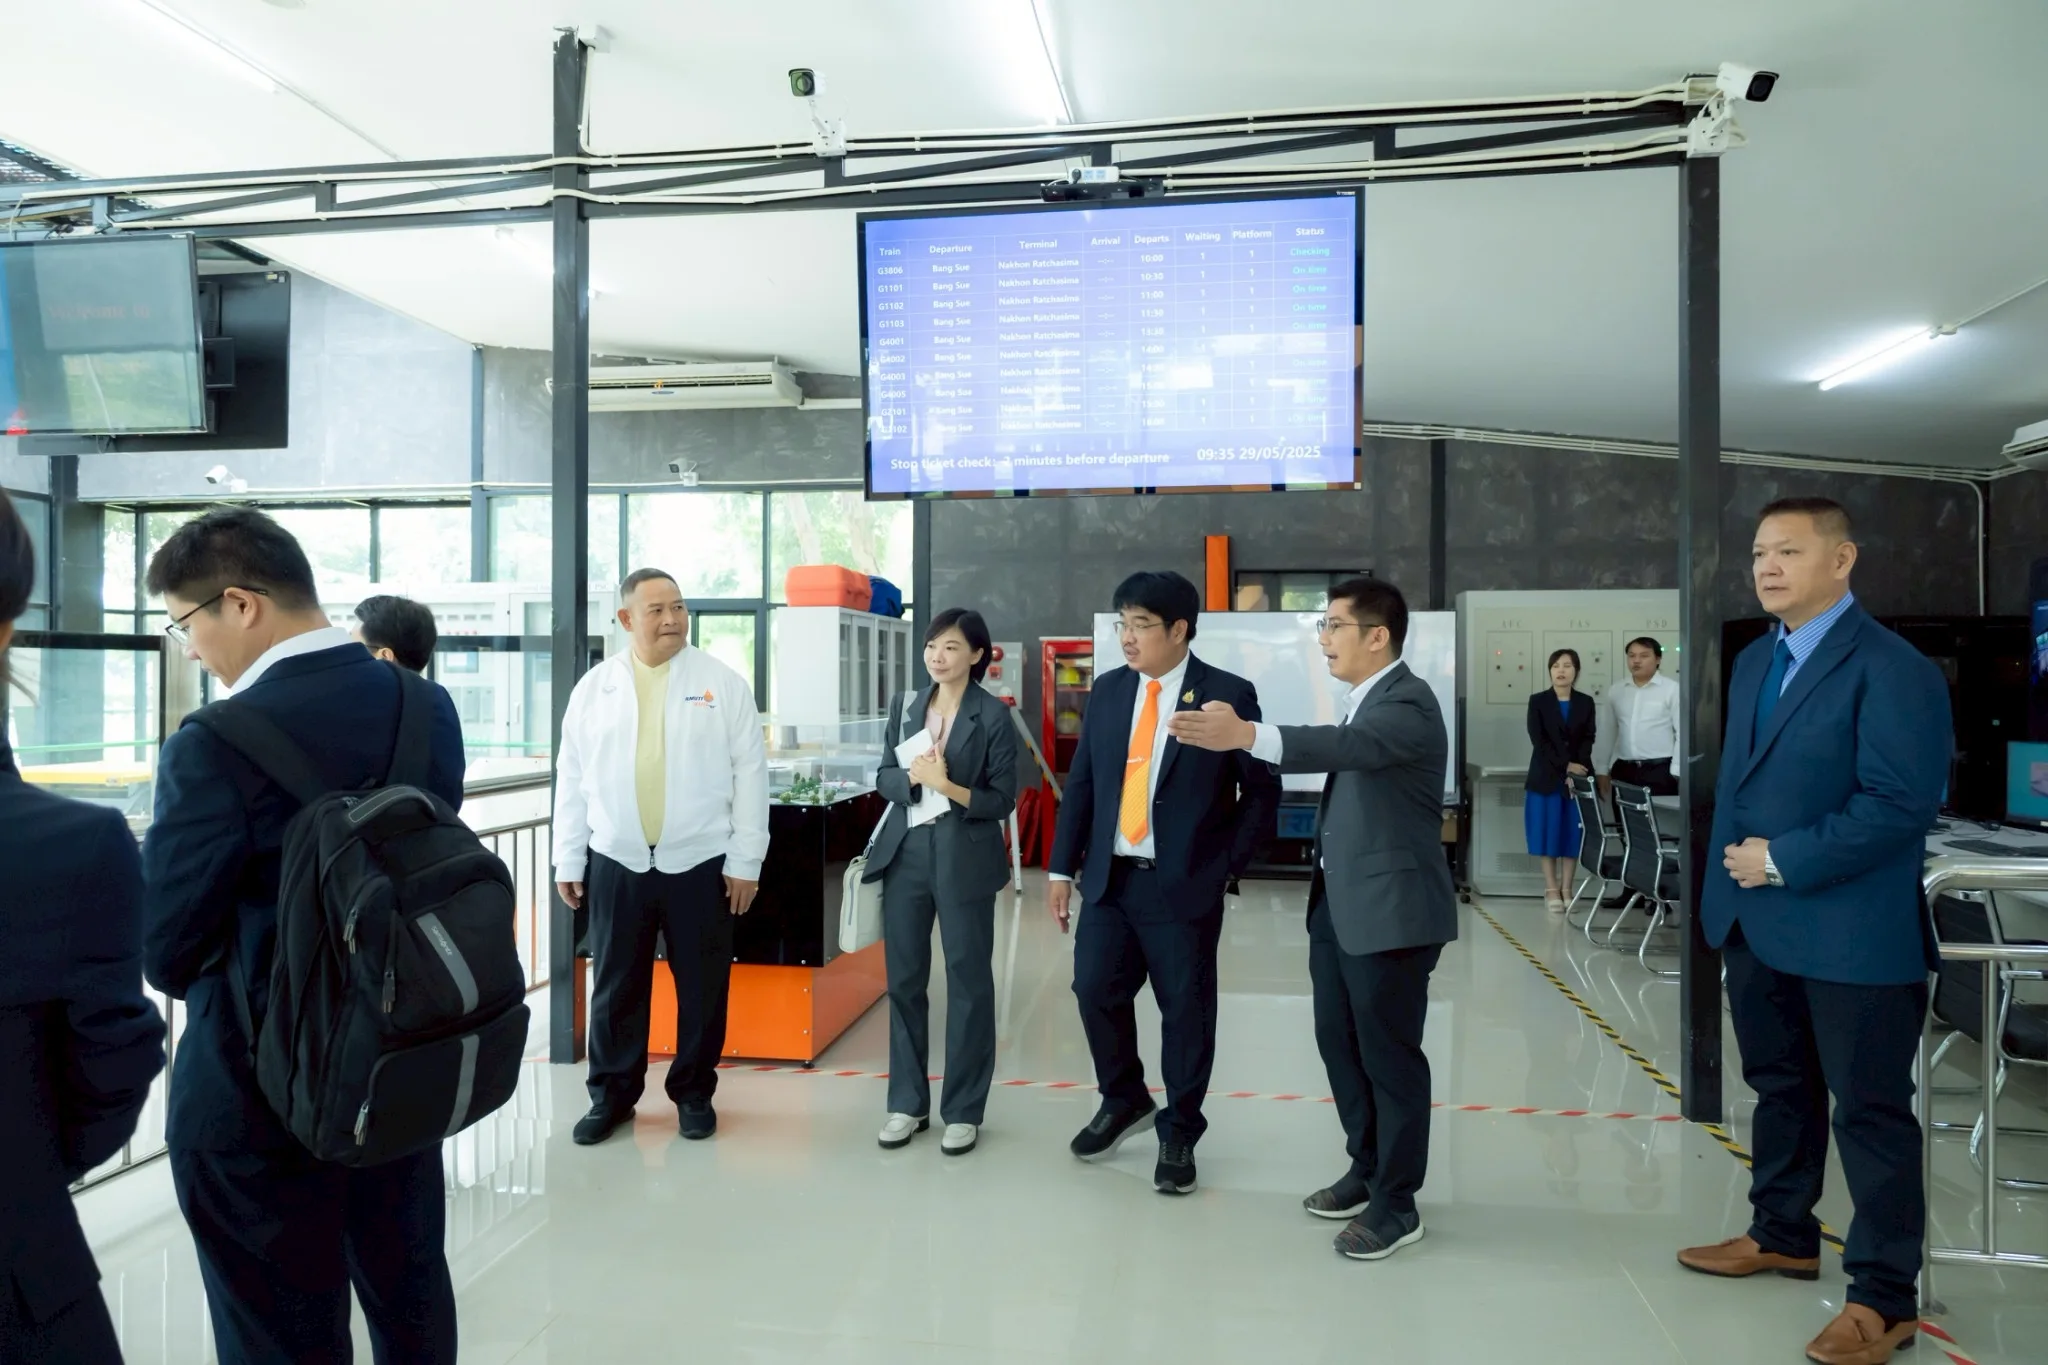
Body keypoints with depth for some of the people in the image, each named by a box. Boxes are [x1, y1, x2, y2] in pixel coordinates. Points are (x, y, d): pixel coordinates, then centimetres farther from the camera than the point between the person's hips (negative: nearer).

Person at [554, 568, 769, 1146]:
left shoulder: (723, 683, -2)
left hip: (700, 863, -1)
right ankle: (612, 1094, 26)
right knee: (616, 986, 10)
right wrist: (568, 861, 5)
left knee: (702, 987, 8)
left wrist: (745, 861, -6)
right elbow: (573, 778, 7)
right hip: (616, 863, 1)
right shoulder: (594, 687, 5)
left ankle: (694, 1093, 26)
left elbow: (749, 774, -3)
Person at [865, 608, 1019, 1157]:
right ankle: (907, 1102, 25)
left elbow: (1002, 800, -8)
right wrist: (914, 775, -12)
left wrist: (947, 785, -21)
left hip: (964, 860, -4)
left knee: (968, 983, 5)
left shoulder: (994, 715, -6)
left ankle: (963, 1110, 18)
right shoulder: (905, 707, 8)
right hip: (906, 854, 4)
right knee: (903, 979, 10)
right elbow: (884, 777, 8)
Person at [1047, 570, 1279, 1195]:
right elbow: (1081, 783, 9)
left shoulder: (1228, 694, -7)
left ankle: (1179, 1134, 25)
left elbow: (1263, 789, -3)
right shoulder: (1107, 690, 7)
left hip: (1184, 884, -4)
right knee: (1095, 990, 5)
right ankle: (1124, 1100, 31)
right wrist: (1062, 866, 7)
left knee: (1185, 1011, 6)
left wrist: (1226, 867, -7)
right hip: (1110, 878, 4)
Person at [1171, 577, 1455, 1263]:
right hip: (1339, 904, 9)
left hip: (1390, 908, -9)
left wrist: (1247, 736, -50)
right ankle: (1366, 1171, 32)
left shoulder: (1408, 702, -17)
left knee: (1388, 1053, 1)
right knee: (1339, 1044, 16)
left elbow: (1354, 747, -37)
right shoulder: (1363, 700, 13)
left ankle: (1396, 1203, 15)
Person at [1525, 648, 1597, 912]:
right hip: (1546, 776, -2)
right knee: (1548, 831, -1)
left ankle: (1566, 889, 8)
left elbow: (1588, 739, 1)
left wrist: (1578, 766, -14)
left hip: (1578, 775, 2)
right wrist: (1565, 766, -15)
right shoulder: (1538, 701, 1)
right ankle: (1551, 890, 4)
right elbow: (1539, 740, -7)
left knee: (1572, 832, 3)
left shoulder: (1585, 702, 8)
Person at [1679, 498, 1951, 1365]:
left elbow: (1901, 803, -22)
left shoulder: (1891, 670, -15)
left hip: (1853, 932, -8)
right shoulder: (1753, 662, 12)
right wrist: (1735, 858, 5)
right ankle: (1782, 1234, 39)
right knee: (1779, 1087, 21)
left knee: (1870, 1110, 4)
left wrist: (1784, 860, -19)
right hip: (1759, 924, 8)